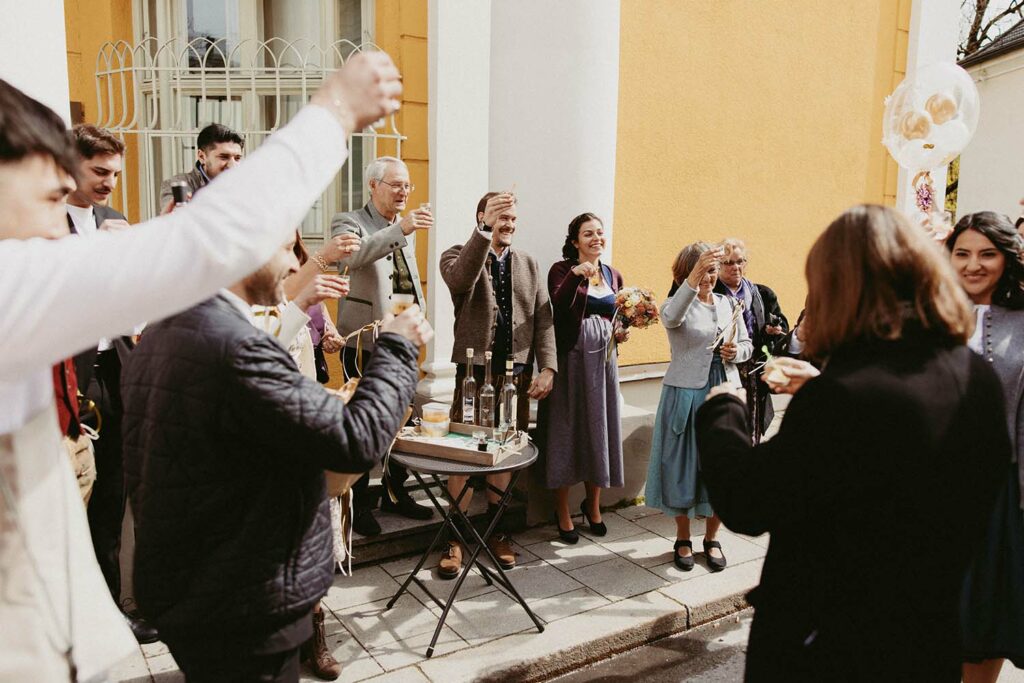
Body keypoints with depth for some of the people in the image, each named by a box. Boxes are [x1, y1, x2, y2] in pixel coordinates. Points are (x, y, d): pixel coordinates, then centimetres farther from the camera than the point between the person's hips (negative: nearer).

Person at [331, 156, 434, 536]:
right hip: (366, 341, -6)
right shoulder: (348, 222, -5)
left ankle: (396, 494, 28)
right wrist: (399, 228, -36)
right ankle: (358, 504, 13)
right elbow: (350, 256, -28)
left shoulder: (407, 229, 16)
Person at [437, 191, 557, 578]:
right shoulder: (459, 256, 1)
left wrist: (547, 367, -3)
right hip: (474, 371, -4)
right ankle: (456, 538, 13)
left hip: (517, 373, 4)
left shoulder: (528, 264, 13)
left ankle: (496, 531, 26)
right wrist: (485, 229, -33)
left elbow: (543, 319, 7)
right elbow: (460, 278, -26)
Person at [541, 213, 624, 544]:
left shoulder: (613, 275, 13)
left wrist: (621, 331, 2)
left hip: (604, 358, 5)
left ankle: (593, 504, 29)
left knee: (600, 426, 11)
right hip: (572, 357, -5)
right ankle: (562, 510, 16)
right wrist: (575, 275, -34)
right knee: (567, 428, 1)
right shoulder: (562, 269, -4)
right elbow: (557, 306, -22)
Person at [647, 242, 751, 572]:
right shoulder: (679, 303, -4)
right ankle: (682, 539, 22)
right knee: (684, 465, 4)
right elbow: (671, 318, -31)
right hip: (687, 394, -4)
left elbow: (747, 344, 18)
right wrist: (693, 279, -42)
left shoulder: (727, 302, 11)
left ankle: (712, 538, 25)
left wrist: (735, 352, -5)